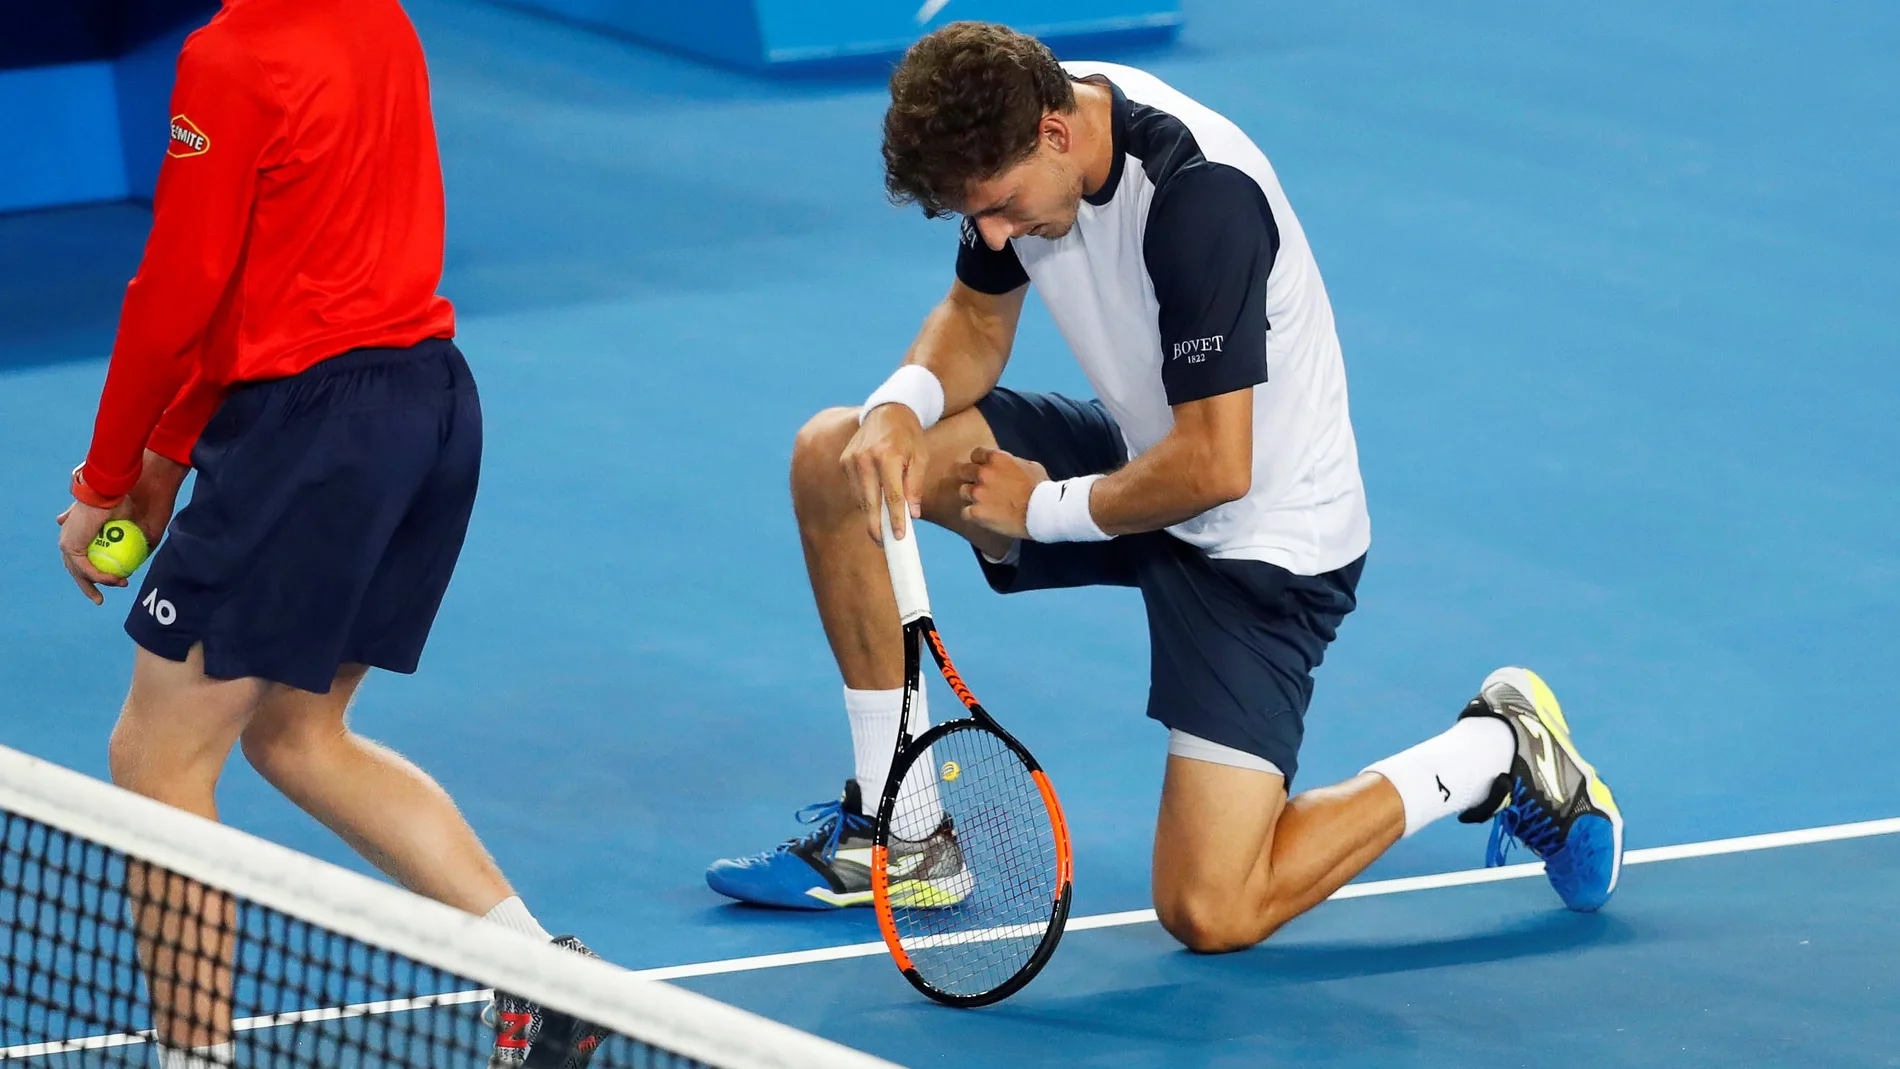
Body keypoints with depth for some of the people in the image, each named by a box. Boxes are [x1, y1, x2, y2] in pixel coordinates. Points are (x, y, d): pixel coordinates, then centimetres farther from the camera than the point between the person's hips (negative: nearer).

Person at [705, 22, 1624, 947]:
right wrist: (900, 406, -14)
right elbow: (977, 317, 8)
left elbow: (1213, 468, -33)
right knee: (833, 458, -3)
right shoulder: (1014, 135, -10)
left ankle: (1494, 753, 5)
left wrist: (1042, 506, -17)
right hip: (1139, 456, 8)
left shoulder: (1200, 195, -34)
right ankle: (899, 827, 7)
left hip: (1263, 536, -8)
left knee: (1210, 914, -17)